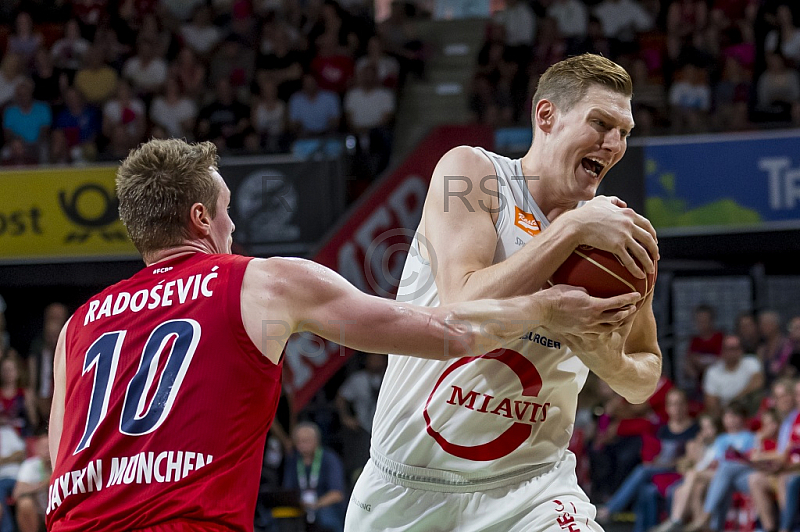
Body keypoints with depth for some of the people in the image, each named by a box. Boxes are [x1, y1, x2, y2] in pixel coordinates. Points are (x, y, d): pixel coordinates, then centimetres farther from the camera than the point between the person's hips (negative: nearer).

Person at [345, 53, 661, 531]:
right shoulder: (470, 172, -9)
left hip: (529, 487, 1)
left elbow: (646, 377, 10)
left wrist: (613, 365, -14)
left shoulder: (619, 232, 0)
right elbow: (463, 310, -24)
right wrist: (573, 228, -27)